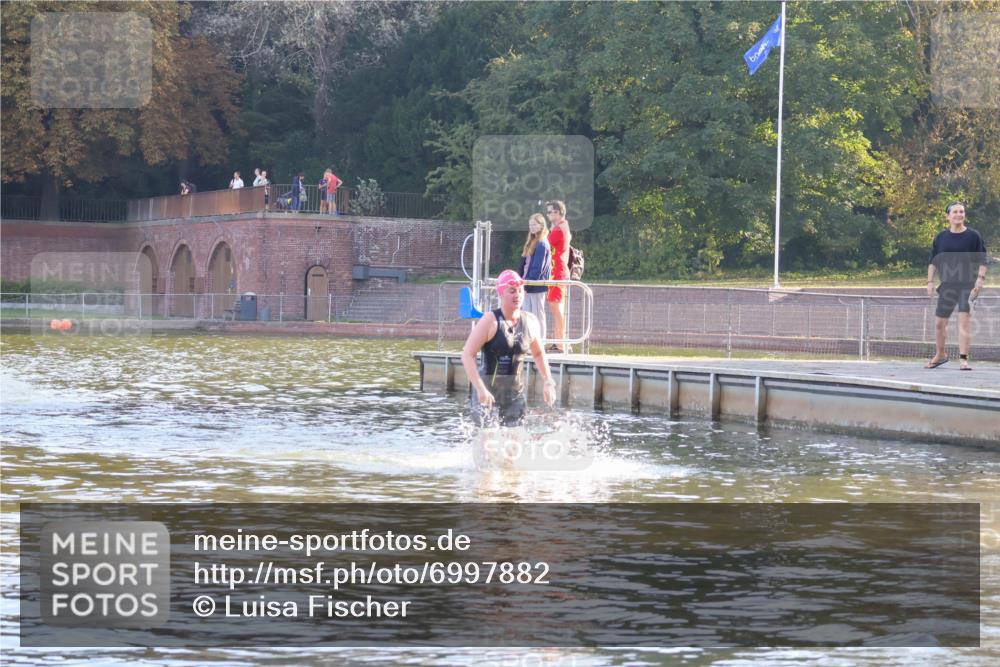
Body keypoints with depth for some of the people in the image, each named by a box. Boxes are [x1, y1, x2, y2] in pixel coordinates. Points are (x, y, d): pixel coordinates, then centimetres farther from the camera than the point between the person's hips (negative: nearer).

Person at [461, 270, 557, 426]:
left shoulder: (530, 322, 3)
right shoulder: (491, 321, -12)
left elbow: (538, 354, 21)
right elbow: (467, 355, -16)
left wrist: (548, 382, 11)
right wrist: (480, 388, -24)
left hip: (515, 390, 5)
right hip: (488, 387, -5)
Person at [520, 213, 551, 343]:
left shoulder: (542, 244, -13)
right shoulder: (532, 242, 15)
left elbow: (538, 268, -18)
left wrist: (527, 284, -18)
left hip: (537, 286, -9)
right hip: (529, 285, 9)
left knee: (538, 315, -4)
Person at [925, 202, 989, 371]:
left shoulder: (973, 236, 0)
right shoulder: (941, 237, 7)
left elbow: (982, 260, 0)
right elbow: (933, 261, 12)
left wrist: (980, 278, -12)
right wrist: (930, 281, 5)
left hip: (968, 285, -4)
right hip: (947, 285, 4)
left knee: (965, 318, -16)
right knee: (939, 321, 10)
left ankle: (963, 359, -16)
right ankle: (940, 355, 31)